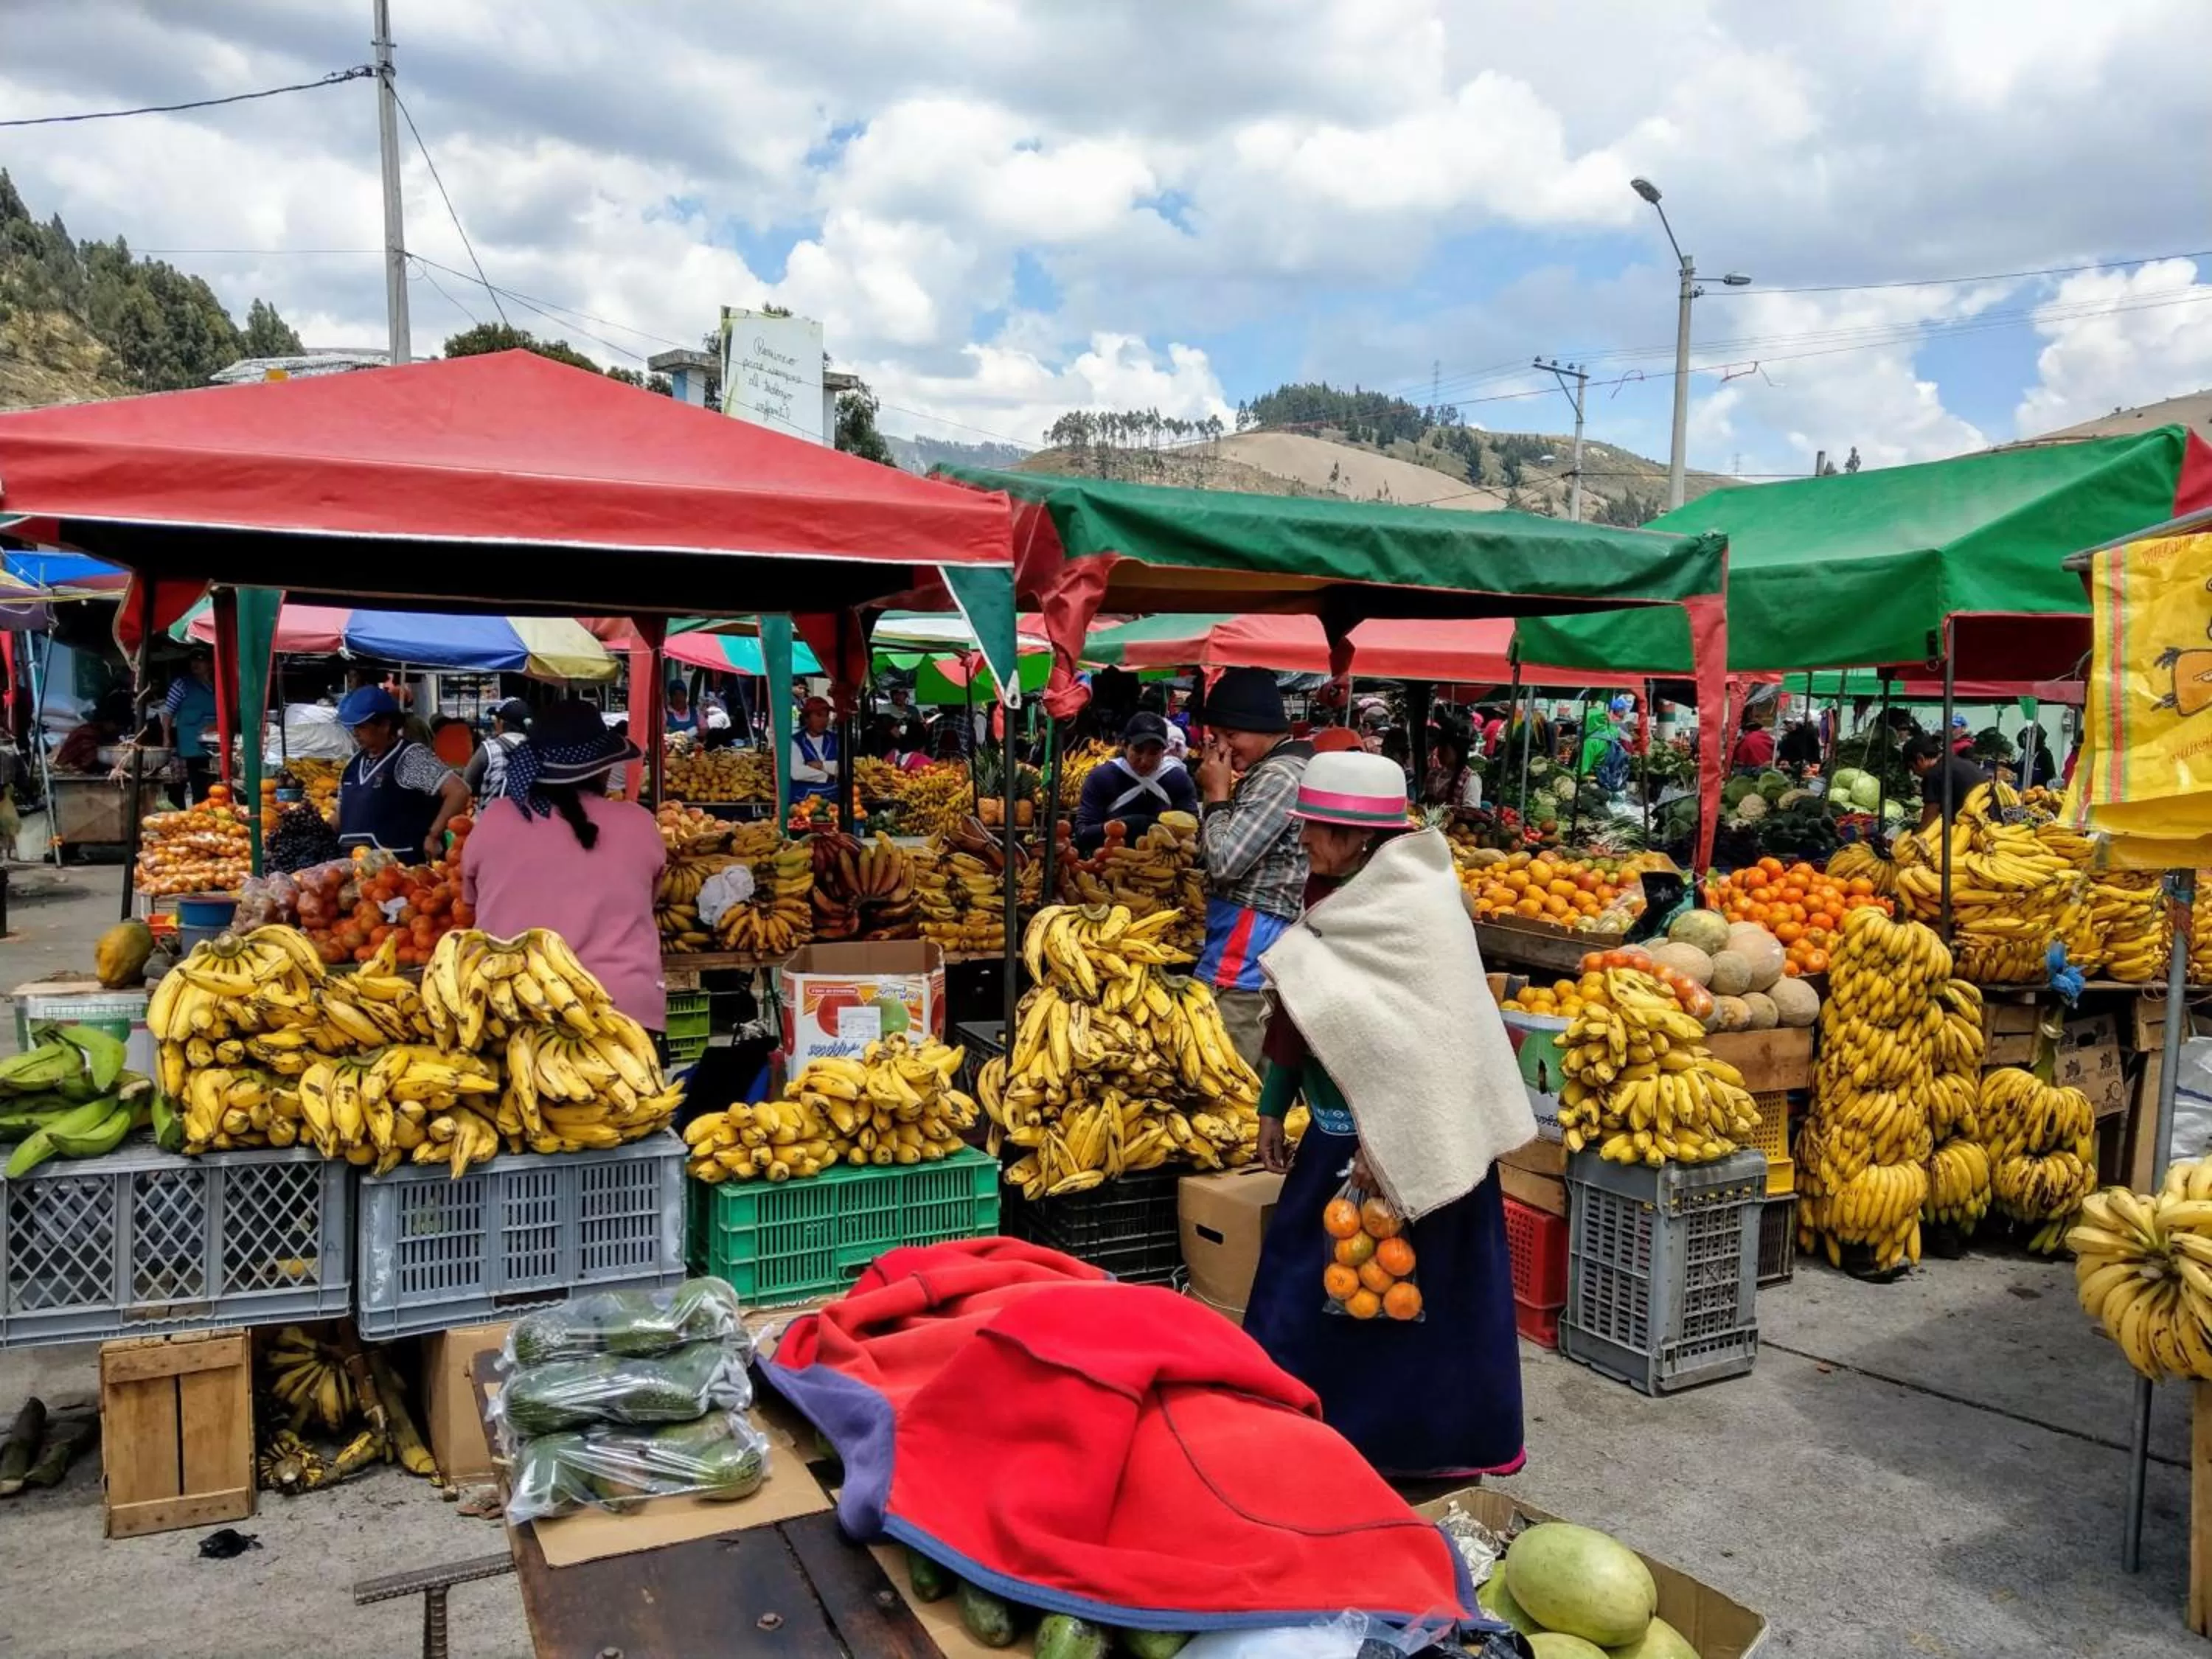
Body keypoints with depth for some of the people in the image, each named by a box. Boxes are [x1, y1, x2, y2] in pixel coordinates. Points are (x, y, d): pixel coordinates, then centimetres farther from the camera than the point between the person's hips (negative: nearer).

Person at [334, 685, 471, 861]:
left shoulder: (411, 757, -11)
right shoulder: (355, 762, 13)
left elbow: (459, 792, -20)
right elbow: (344, 814, 24)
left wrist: (433, 836, -17)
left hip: (402, 868, -7)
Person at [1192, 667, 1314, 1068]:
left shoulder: (1280, 777, -17)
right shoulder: (1270, 771, 16)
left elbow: (1225, 862, -18)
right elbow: (1209, 851, 23)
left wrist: (1217, 795, -8)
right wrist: (1217, 794, 10)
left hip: (1249, 944, -10)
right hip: (1250, 940, 10)